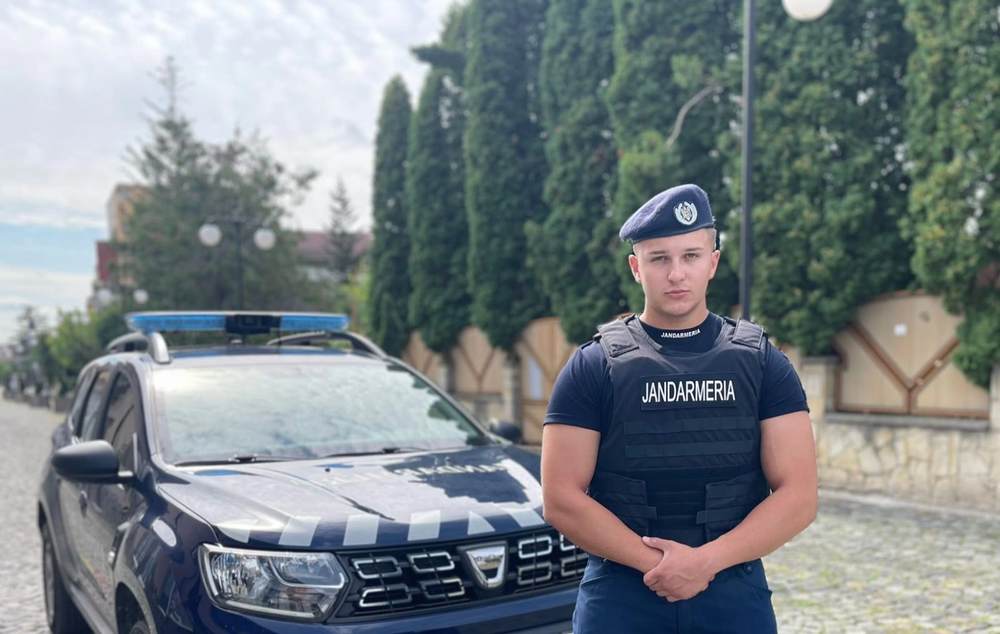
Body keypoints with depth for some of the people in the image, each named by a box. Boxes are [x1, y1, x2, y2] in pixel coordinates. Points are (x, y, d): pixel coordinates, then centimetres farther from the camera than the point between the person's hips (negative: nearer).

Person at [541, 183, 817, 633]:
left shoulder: (762, 364, 3)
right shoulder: (593, 367, -1)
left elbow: (798, 496, -3)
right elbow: (561, 500, -6)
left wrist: (705, 560, -15)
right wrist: (655, 562, -14)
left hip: (735, 595, 1)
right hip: (620, 597, -1)